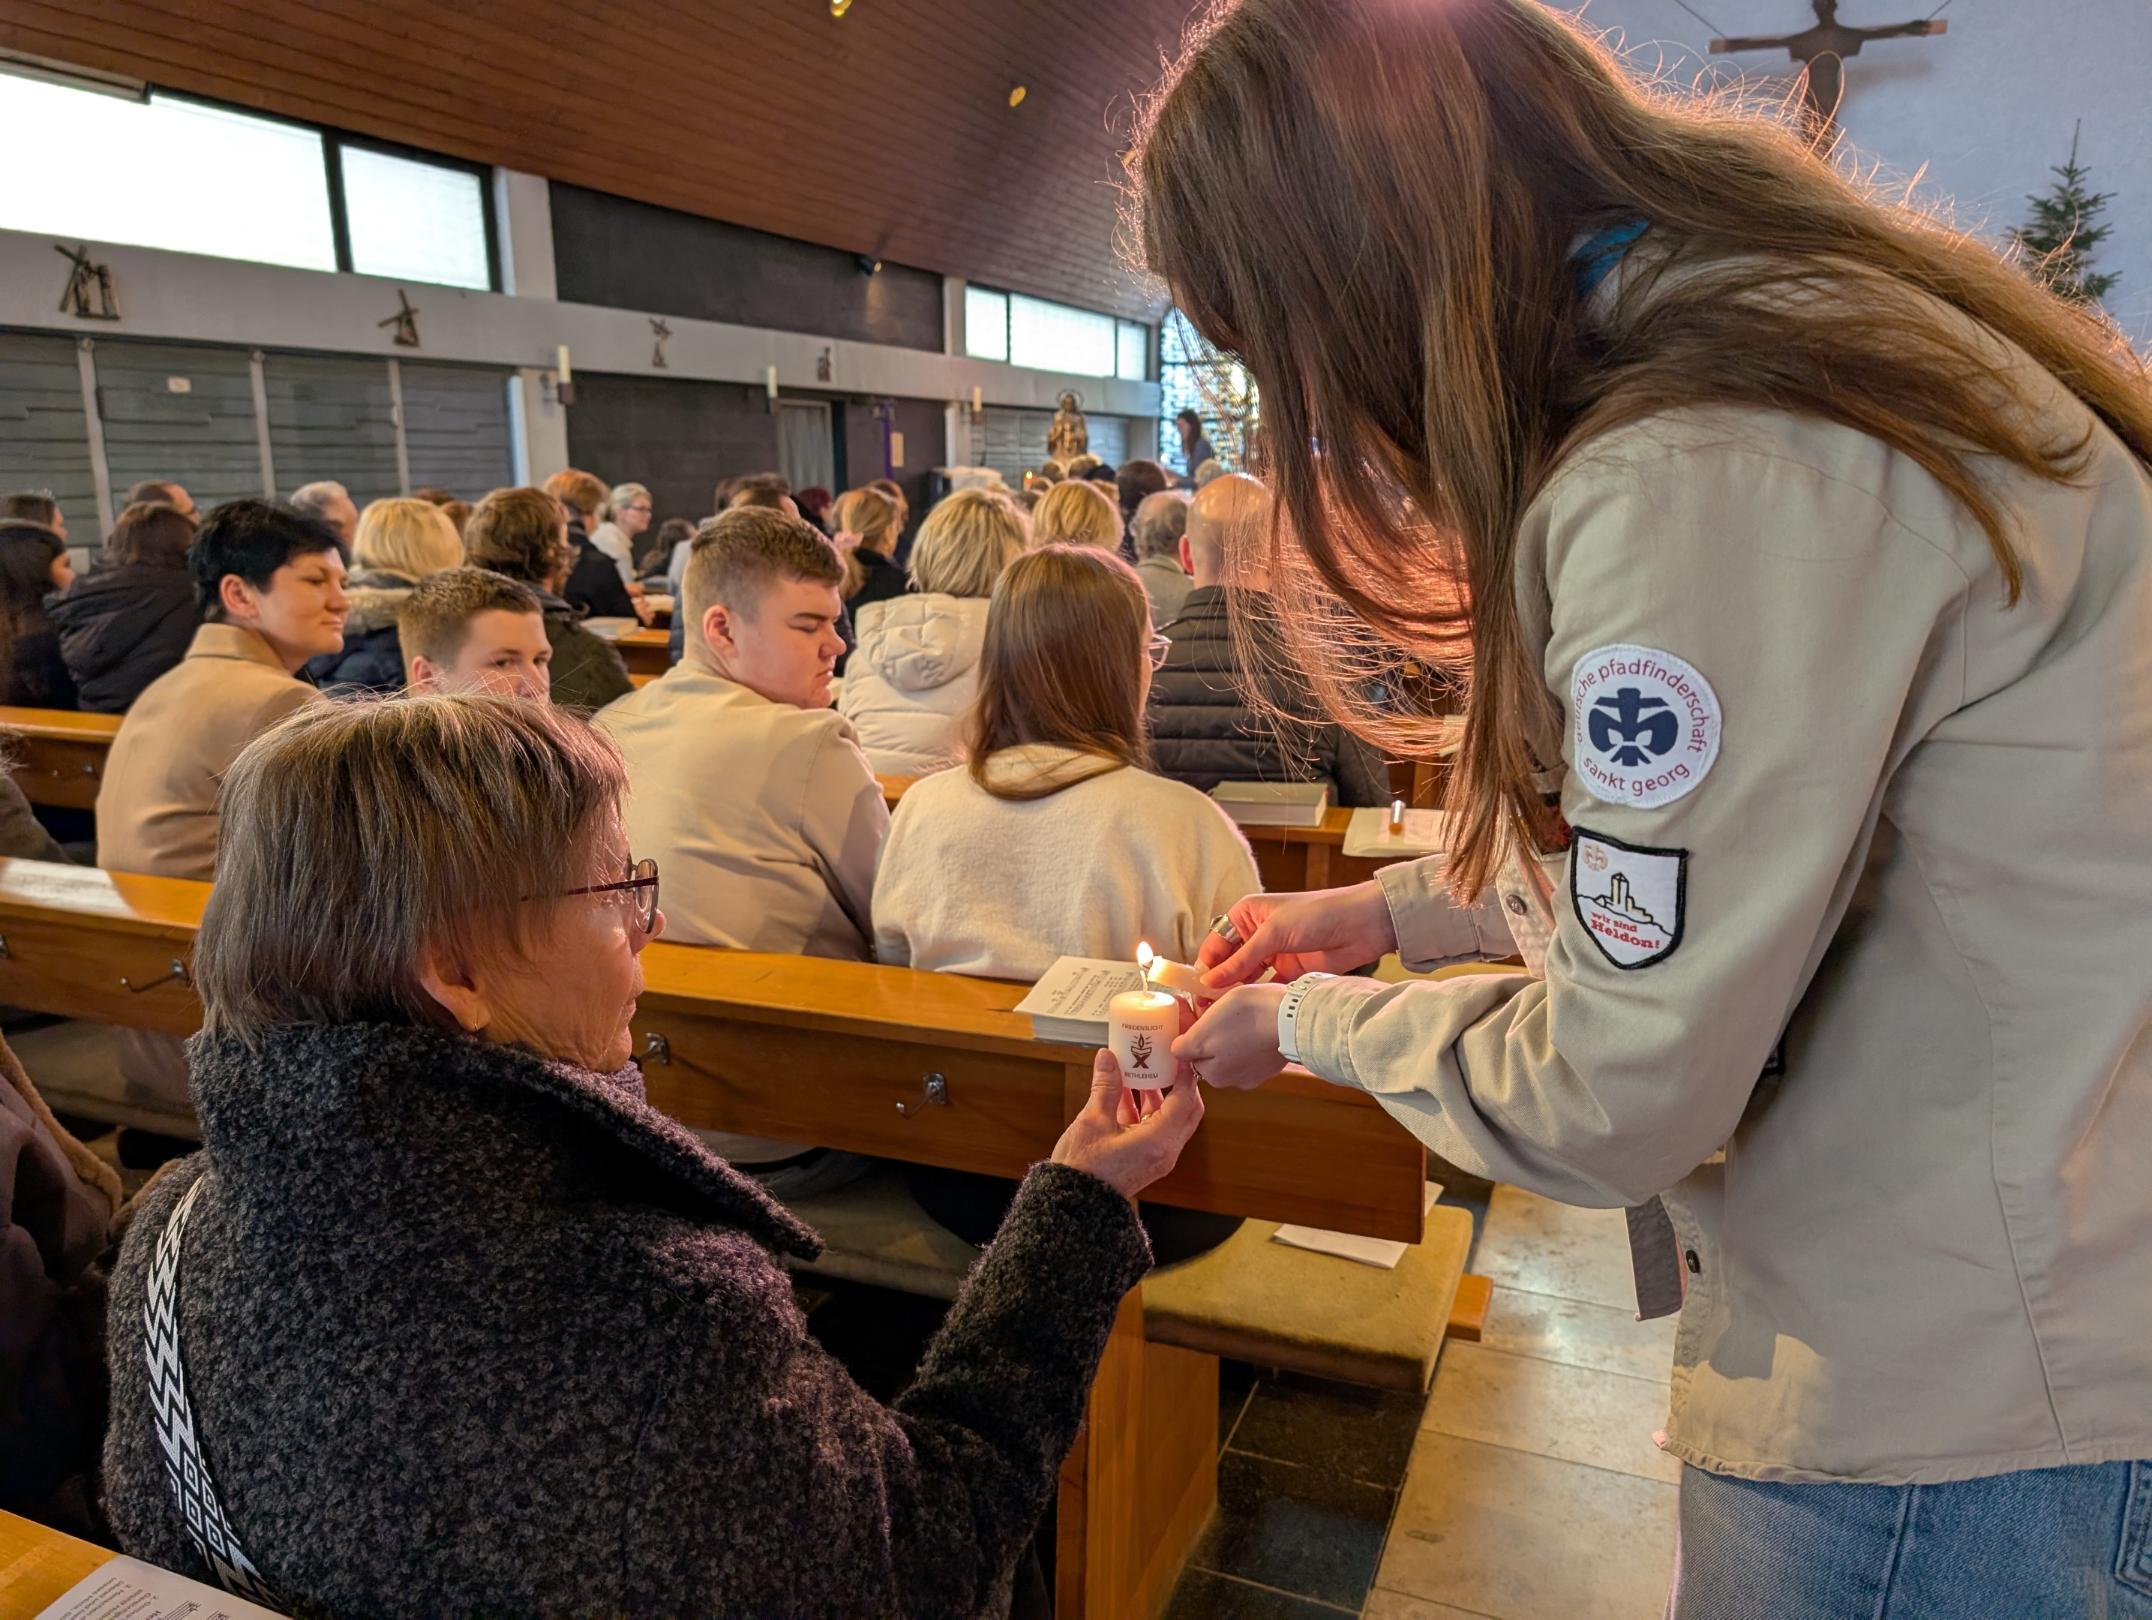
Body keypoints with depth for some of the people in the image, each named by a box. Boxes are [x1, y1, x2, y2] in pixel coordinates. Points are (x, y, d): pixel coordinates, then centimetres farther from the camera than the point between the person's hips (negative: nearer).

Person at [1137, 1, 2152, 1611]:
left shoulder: (1700, 482, -27)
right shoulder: (1814, 320, 4)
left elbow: (1616, 1099, -21)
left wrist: (1309, 1023, -3)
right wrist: (1397, 905, 13)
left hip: (1957, 1414, -8)